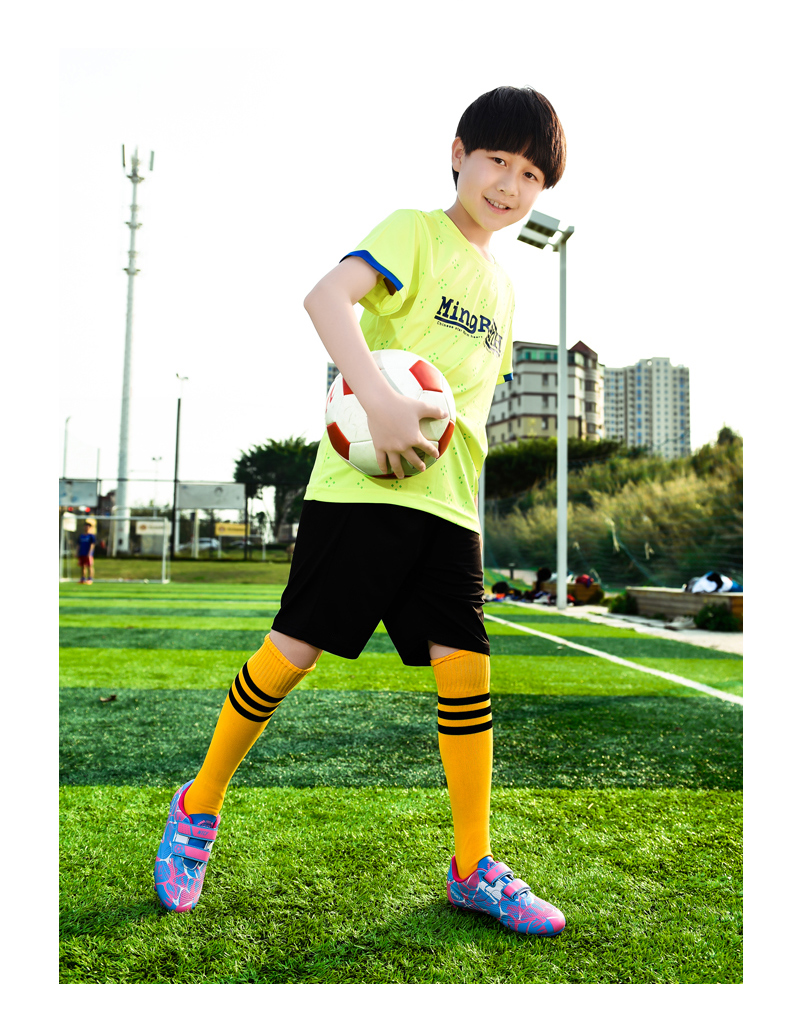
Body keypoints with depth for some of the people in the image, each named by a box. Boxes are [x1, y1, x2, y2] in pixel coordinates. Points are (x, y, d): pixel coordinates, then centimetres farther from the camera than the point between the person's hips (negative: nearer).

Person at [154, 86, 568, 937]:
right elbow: (325, 296, -18)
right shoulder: (414, 231, 1)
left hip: (448, 501, 6)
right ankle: (200, 806, 21)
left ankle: (474, 868, 15)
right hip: (362, 484, -6)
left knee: (465, 665, 1)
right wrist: (381, 404, -30)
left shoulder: (498, 284, 22)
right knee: (294, 649, -3)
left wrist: (469, 500, 18)